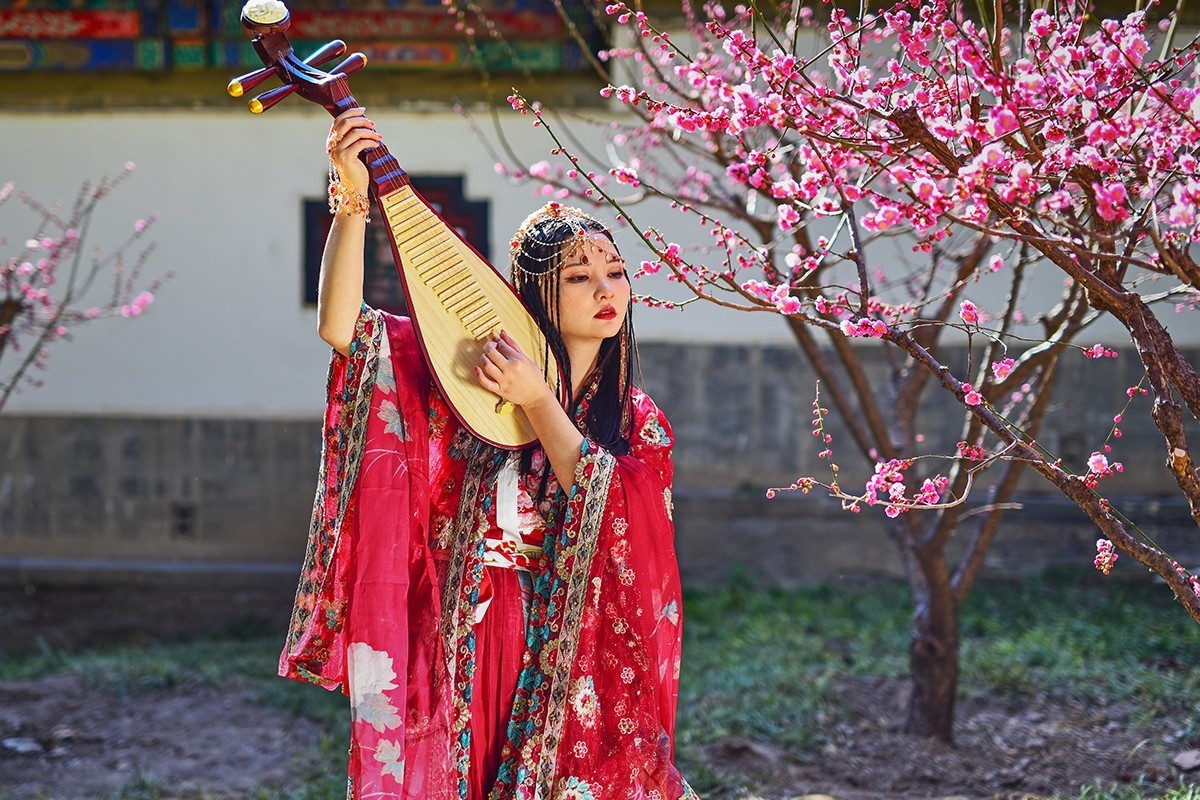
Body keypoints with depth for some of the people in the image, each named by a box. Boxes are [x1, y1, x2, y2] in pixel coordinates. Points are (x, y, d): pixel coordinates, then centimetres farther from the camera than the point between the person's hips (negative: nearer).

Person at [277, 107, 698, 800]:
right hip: (464, 656, -1)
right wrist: (353, 199, -23)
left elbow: (618, 520, -14)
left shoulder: (641, 423, 4)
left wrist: (538, 403, -18)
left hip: (579, 662, 1)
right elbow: (342, 328, -12)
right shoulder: (470, 375, -1)